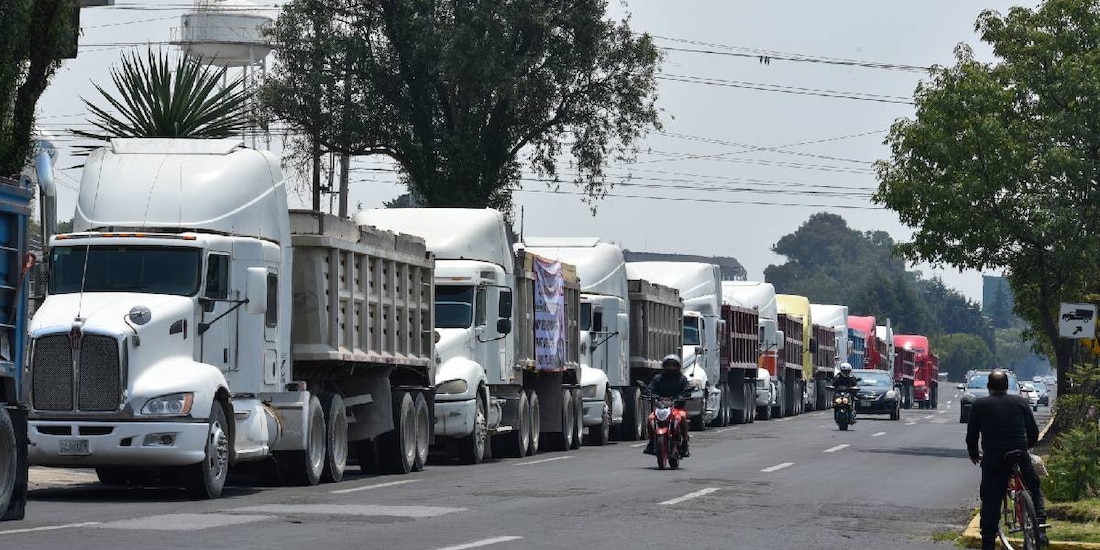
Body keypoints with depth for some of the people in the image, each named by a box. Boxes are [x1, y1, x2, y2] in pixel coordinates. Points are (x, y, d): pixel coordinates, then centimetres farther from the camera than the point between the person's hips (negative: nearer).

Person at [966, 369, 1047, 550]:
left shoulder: (979, 405, 4)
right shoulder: (1021, 402, 8)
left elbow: (971, 435, 6)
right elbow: (1034, 432, 11)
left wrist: (974, 454, 24)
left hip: (993, 460, -1)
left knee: (990, 504, 6)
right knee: (1034, 490, 22)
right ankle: (1039, 527, 6)